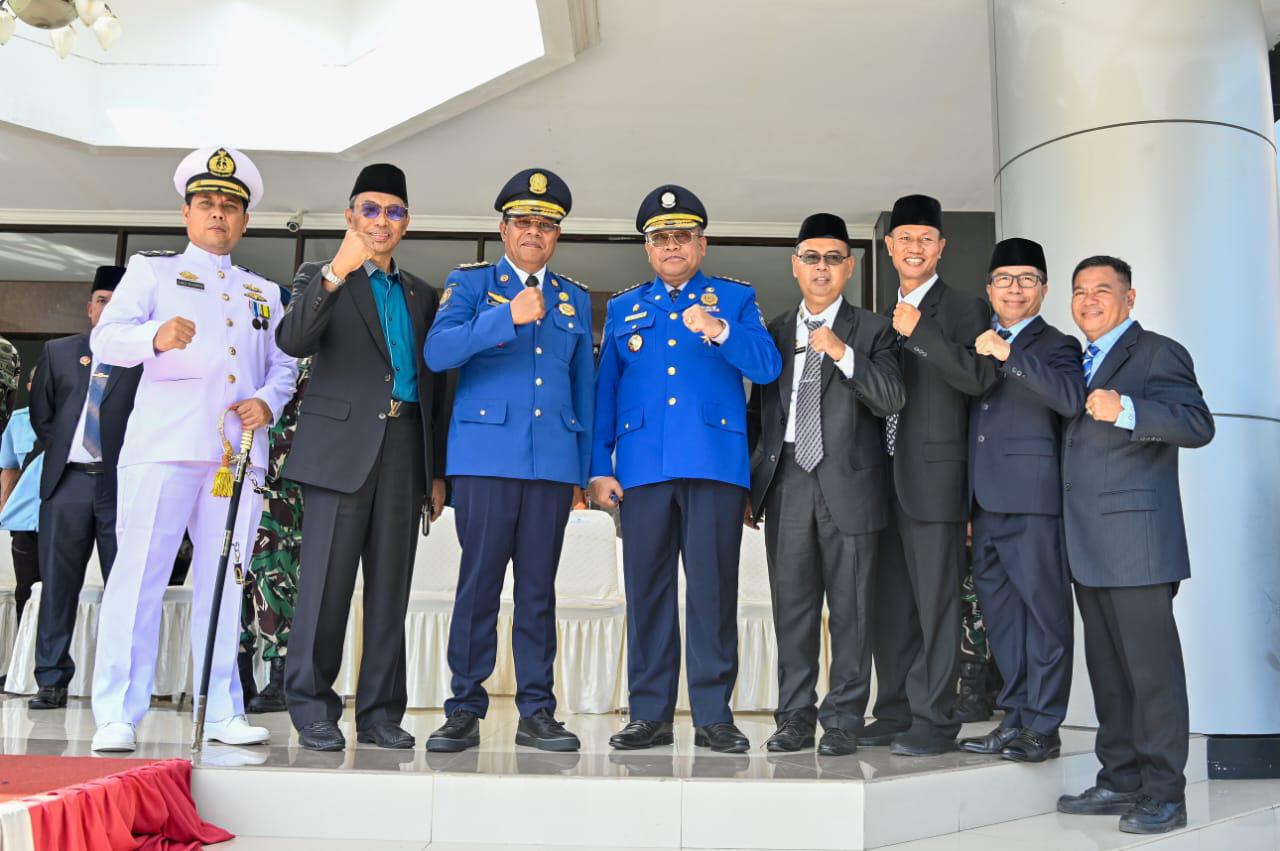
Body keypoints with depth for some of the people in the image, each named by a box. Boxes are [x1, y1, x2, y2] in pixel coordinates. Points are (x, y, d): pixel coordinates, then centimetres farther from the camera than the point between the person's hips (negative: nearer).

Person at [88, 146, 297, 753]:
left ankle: (222, 712, 10)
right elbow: (105, 338, -1)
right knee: (139, 575, -6)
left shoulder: (265, 292, 24)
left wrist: (269, 401, -2)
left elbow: (283, 366, 20)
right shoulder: (151, 270, 13)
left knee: (225, 582, 4)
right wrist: (155, 336, -23)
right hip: (163, 445, -3)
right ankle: (116, 716, -1)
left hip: (239, 451, 3)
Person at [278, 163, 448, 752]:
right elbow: (292, 340, -12)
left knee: (390, 588, 5)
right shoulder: (319, 277, 9)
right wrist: (336, 273, -26)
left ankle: (381, 713, 12)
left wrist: (437, 472, 13)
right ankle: (313, 713, 6)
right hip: (341, 447, -4)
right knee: (326, 583, -4)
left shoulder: (422, 296, 21)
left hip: (404, 449, 4)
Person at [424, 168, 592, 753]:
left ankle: (536, 711, 12)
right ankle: (464, 710, 7)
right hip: (486, 456, -3)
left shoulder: (576, 299, 18)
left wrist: (584, 466, 14)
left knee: (538, 589, 5)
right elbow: (437, 352, -8)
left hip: (553, 463, 3)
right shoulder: (470, 283, 9)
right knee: (479, 584, -3)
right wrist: (508, 316, -18)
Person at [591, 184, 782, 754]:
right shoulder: (622, 308, 19)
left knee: (713, 589, -3)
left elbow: (767, 367, -2)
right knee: (647, 589, 3)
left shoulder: (736, 298, 12)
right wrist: (599, 467, 5)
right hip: (643, 467, 2)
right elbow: (604, 391, 14)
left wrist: (720, 332, -19)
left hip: (716, 465, -2)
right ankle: (650, 713, 12)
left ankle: (713, 715, 7)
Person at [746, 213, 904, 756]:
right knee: (792, 604, 6)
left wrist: (843, 354, -18)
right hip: (787, 482, 3)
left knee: (850, 606, 0)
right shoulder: (775, 332, 15)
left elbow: (892, 399, -6)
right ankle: (796, 717, 15)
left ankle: (843, 720, 9)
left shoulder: (872, 330, 6)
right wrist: (748, 485, 11)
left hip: (848, 483, -3)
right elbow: (758, 411, 16)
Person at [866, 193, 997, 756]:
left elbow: (978, 376, -15)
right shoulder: (882, 318, 19)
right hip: (884, 477, 6)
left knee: (935, 601, -4)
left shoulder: (964, 310, 1)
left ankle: (933, 720, 3)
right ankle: (895, 713, 18)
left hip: (933, 474, -6)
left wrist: (919, 330, -17)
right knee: (888, 601, 9)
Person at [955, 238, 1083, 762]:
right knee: (999, 610, 11)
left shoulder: (1055, 346, 3)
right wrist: (963, 502, 15)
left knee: (1043, 608, -2)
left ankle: (1042, 727, 5)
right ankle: (1015, 718, 20)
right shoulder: (978, 345, 20)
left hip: (1032, 498, -6)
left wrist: (1009, 354, -21)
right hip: (983, 500, 6)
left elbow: (1070, 398, -19)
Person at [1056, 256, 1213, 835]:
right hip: (1090, 546, 8)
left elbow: (1198, 425, -15)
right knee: (1107, 668, 12)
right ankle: (1120, 781, 21)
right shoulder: (1078, 364, 21)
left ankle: (1163, 794, 4)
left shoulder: (1158, 354, -2)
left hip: (1136, 538, -8)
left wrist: (1125, 410, -26)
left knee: (1152, 667, -4)